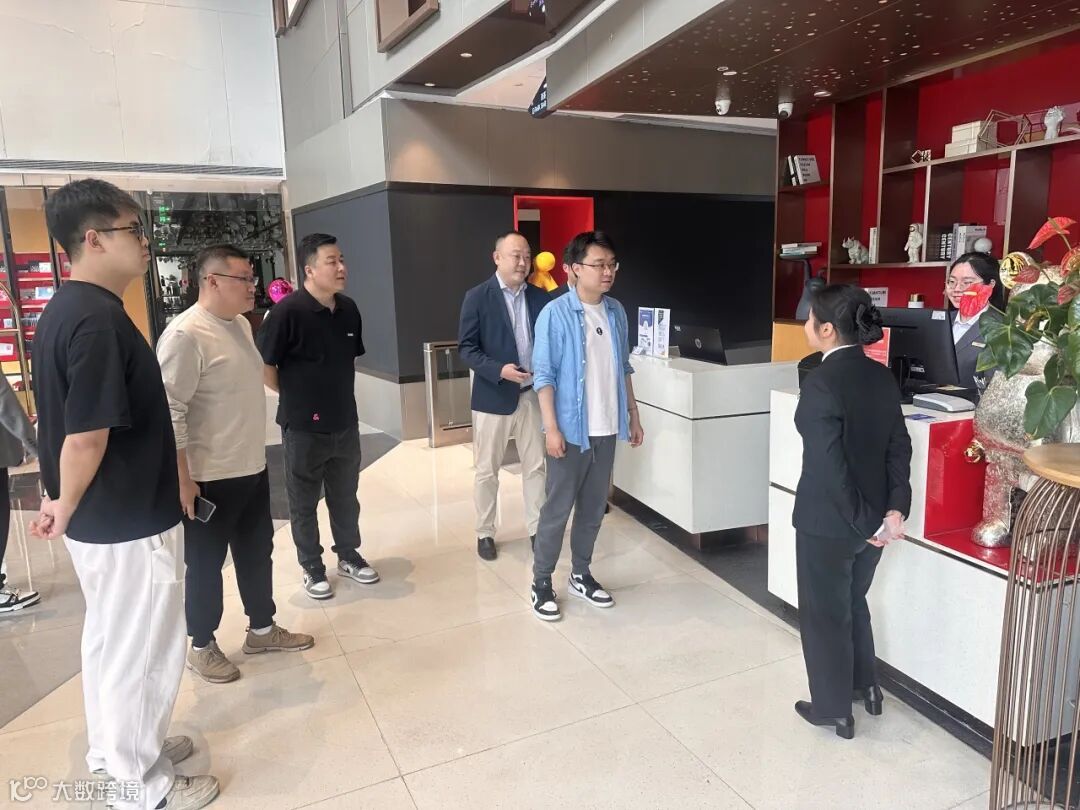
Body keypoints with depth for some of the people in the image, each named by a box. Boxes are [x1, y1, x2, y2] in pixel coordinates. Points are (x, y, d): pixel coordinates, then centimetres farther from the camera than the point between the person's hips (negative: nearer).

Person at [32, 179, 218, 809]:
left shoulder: (65, 309, 8)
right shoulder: (99, 318, -24)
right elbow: (87, 434, -27)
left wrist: (64, 503, 20)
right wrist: (66, 508, -10)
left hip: (101, 517, 10)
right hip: (129, 521, -10)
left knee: (111, 639, 23)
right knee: (142, 650, 7)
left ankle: (116, 750, 41)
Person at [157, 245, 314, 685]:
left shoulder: (241, 324, 7)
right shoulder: (184, 335, -20)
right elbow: (170, 411, -21)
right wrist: (181, 479, -20)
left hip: (252, 467, 8)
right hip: (209, 477, -8)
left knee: (257, 552, 19)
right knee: (205, 564, 10)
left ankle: (262, 629, 37)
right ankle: (201, 646, 29)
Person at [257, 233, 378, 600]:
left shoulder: (349, 309, 1)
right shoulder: (288, 311, -18)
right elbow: (263, 366, -13)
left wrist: (335, 392, 12)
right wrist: (294, 396, -1)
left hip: (346, 423, 5)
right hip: (304, 426, -5)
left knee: (345, 497, 18)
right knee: (304, 503, 11)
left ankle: (349, 556, 35)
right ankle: (312, 568, 27)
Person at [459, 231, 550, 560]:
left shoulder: (539, 296, 5)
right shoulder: (477, 297, -6)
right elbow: (466, 347, -9)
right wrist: (499, 370, -22)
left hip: (532, 394, 4)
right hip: (493, 396, -3)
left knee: (535, 466, 11)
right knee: (487, 470, 8)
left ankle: (537, 528, 26)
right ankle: (485, 533, 23)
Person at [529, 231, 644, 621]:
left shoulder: (616, 311, 6)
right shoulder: (555, 314, -11)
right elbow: (544, 375, -12)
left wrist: (633, 416, 13)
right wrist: (551, 428, -17)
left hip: (607, 429, 6)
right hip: (571, 430, -5)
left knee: (593, 508, 15)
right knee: (557, 509, 3)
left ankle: (581, 575, 30)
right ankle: (542, 583, 17)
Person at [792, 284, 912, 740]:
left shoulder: (821, 383, -23)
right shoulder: (881, 376, 1)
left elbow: (830, 465, -25)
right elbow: (899, 446, 1)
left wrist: (864, 523, -16)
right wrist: (895, 508, -3)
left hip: (829, 522, -7)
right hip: (872, 517, 7)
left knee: (824, 614, 12)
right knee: (853, 602, 27)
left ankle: (833, 709, 29)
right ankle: (865, 685, 45)